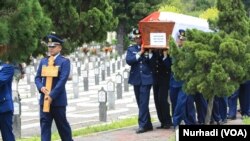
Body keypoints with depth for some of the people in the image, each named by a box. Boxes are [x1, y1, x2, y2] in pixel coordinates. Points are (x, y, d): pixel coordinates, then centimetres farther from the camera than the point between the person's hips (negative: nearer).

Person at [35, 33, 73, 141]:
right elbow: (38, 77, 12)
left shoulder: (64, 62, -6)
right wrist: (41, 87, -9)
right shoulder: (43, 61, 11)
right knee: (44, 125, 1)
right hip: (44, 99, 4)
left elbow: (62, 80, -14)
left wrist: (52, 95, -19)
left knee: (62, 125, 6)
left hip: (58, 100, -4)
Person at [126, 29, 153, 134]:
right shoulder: (131, 49, 11)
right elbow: (128, 61, -5)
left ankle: (143, 125, -11)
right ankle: (148, 124, 16)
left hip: (146, 79, -4)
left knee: (144, 102, -11)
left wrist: (149, 53, -14)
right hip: (136, 79, 4)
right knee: (141, 103, 8)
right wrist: (140, 53, -9)